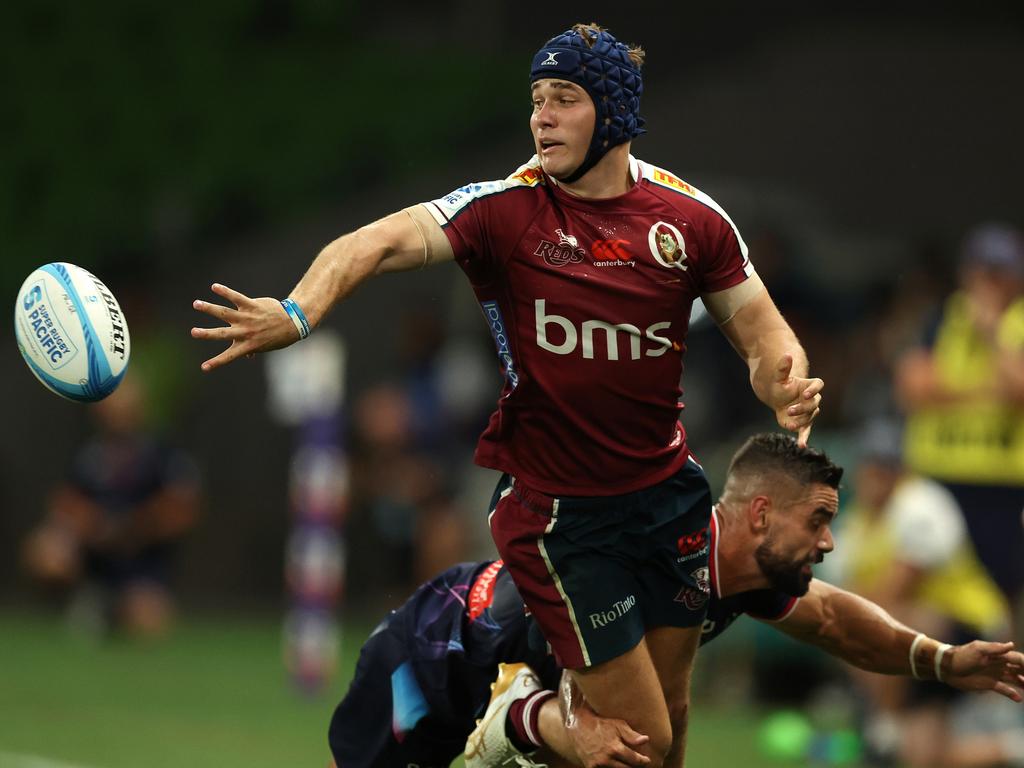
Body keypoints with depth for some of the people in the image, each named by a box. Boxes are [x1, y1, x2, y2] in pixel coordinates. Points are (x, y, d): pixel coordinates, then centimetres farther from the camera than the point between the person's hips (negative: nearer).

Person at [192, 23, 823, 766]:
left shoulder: (691, 217, -3)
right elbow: (382, 242, -28)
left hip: (668, 489, 4)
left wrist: (786, 386, -20)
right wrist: (298, 312, -47)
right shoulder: (505, 209, -13)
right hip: (557, 509, -4)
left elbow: (762, 333, 4)